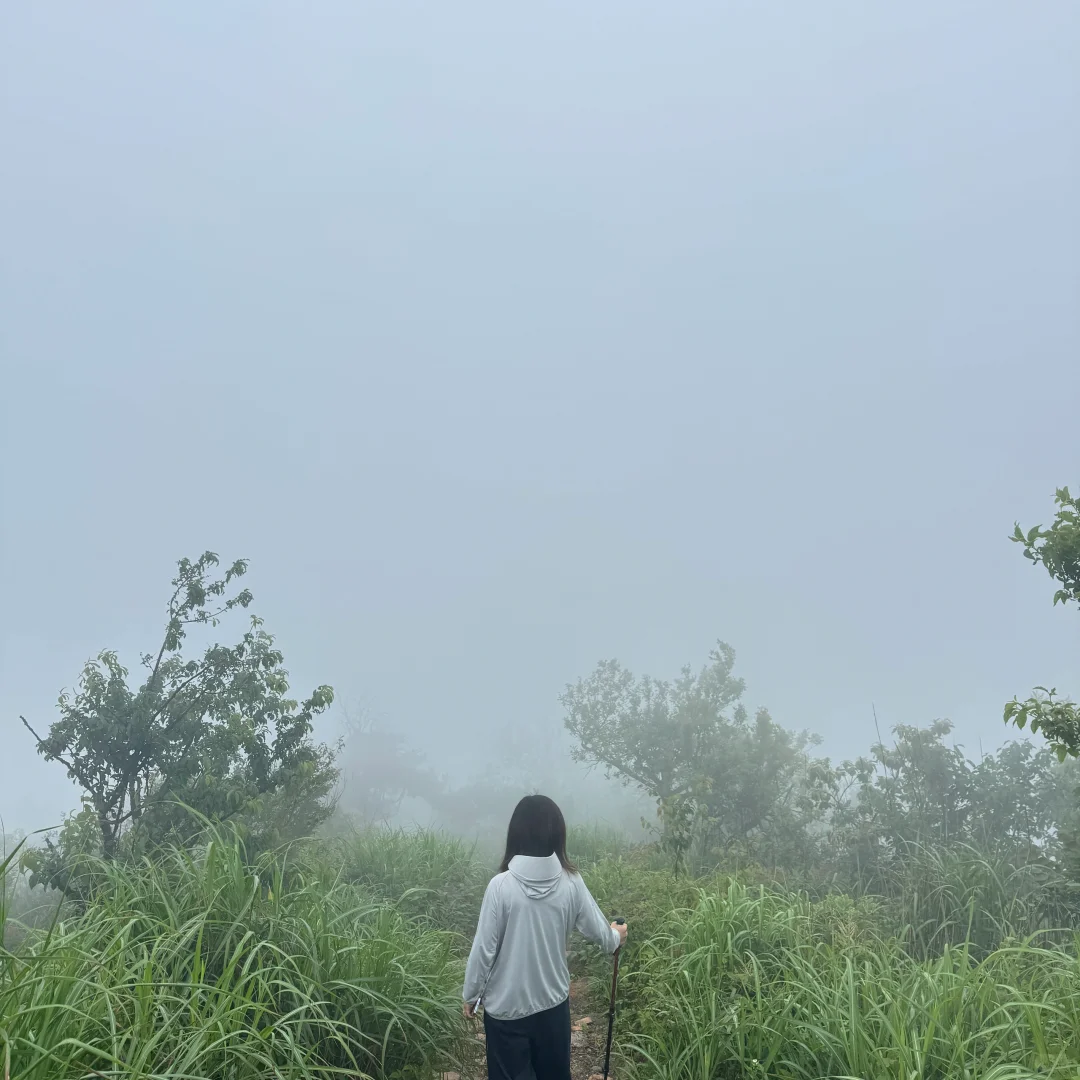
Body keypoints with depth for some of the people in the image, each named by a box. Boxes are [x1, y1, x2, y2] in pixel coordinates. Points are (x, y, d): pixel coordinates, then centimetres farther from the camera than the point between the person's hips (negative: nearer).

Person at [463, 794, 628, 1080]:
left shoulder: (501, 886, -21)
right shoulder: (571, 882, -11)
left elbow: (484, 949, -15)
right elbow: (598, 931, 2)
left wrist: (471, 995, 2)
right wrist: (616, 937, 25)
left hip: (506, 1007, -3)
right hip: (553, 1002, 3)